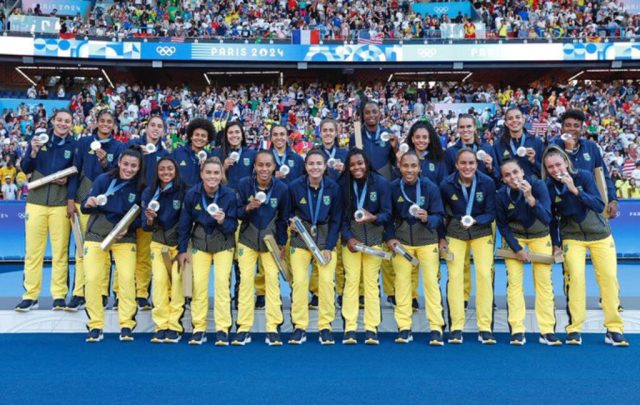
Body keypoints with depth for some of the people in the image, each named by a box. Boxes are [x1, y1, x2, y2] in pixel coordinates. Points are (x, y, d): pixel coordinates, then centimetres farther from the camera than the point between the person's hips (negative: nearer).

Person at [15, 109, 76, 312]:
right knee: (33, 251, 3)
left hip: (61, 204, -1)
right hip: (36, 202, 1)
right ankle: (30, 296, 10)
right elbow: (25, 169, 4)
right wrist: (34, 151, -12)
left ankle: (59, 295, 8)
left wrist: (68, 179, -12)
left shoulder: (74, 145, 4)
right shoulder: (39, 139, 7)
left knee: (60, 252, 1)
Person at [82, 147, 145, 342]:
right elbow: (85, 207, -8)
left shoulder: (140, 188, -2)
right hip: (96, 234, 0)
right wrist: (89, 204, -30)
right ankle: (95, 326, 8)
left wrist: (128, 228, -16)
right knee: (92, 278, -8)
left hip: (125, 237, 1)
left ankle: (126, 325, 1)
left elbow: (139, 217, 2)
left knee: (127, 278, -12)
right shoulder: (103, 179, -6)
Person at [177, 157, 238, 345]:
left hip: (223, 242, -1)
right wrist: (182, 249, 0)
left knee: (222, 281, -10)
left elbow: (233, 225, -12)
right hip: (200, 241, 2)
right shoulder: (192, 194, -14)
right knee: (199, 282, -2)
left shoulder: (229, 194, -18)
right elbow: (185, 223, -3)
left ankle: (222, 329, -2)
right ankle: (199, 329, 9)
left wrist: (223, 221, -34)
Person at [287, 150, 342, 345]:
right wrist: (291, 222, -14)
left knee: (326, 281, -8)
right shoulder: (295, 186, -8)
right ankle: (299, 327, 5)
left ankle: (325, 327, 5)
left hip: (326, 236, 0)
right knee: (299, 281, -8)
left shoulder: (333, 187, -7)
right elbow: (288, 212, 8)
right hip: (301, 236, 0)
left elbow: (336, 219, -2)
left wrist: (329, 247, -8)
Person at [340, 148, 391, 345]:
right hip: (350, 237, 1)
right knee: (351, 280, -3)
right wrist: (348, 237, -9)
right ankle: (350, 328, 2)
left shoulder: (381, 182, -5)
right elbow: (340, 215, 2)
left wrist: (374, 218, -24)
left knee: (372, 282, 1)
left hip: (374, 238, 0)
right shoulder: (343, 184, -2)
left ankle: (371, 328, 7)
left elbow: (387, 213, -4)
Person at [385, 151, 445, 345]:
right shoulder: (393, 187, -7)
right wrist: (390, 238, -7)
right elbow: (388, 215, 3)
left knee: (432, 281, -4)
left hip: (427, 240, -1)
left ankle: (436, 328, 4)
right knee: (402, 282, 2)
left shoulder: (430, 187, -11)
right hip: (401, 240, 1)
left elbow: (439, 215, -8)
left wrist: (427, 219, -28)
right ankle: (404, 327, 12)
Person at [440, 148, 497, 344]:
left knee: (485, 274, -11)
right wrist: (441, 238, 1)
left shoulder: (487, 183, -14)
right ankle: (456, 327, 1)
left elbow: (491, 213, -8)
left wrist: (475, 221, -27)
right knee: (454, 275, -8)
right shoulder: (447, 185, -13)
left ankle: (485, 328, -2)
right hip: (455, 232, 0)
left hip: (481, 231, 0)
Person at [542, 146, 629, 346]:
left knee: (609, 277, -6)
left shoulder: (584, 176, -14)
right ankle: (574, 329, -8)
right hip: (572, 237, 0)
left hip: (600, 234, 0)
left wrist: (575, 190, -32)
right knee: (575, 275, -17)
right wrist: (556, 244, -1)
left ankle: (614, 329, 7)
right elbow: (551, 219, 1)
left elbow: (599, 205, -22)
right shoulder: (548, 188, -10)